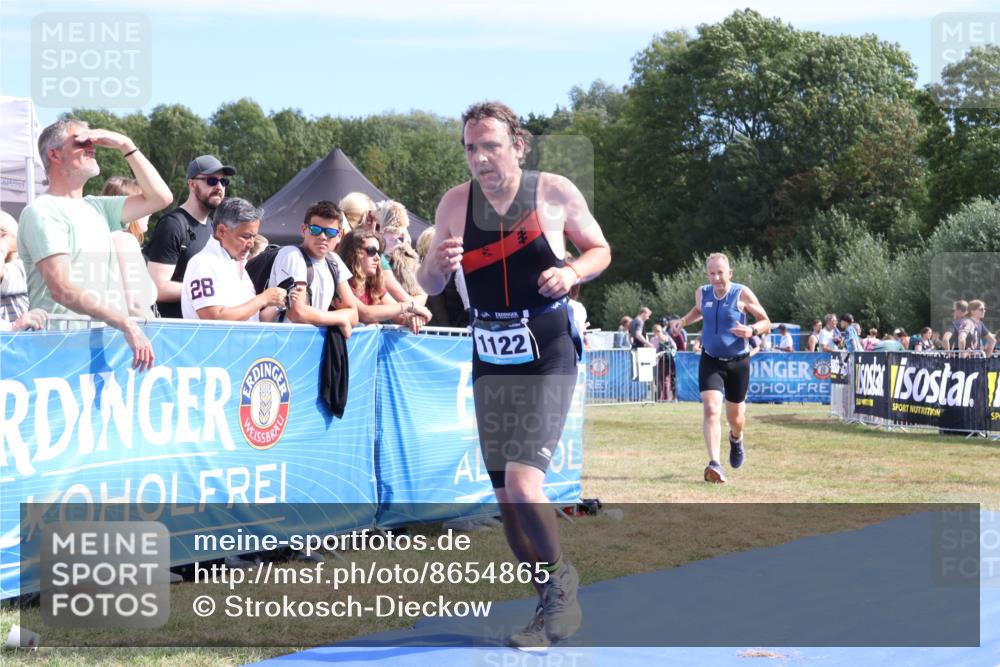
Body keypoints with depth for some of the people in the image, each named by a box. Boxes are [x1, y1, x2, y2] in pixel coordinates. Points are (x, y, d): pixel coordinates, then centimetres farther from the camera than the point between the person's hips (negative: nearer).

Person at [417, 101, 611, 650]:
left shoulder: (556, 192, -8)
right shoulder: (455, 203, 0)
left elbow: (600, 249, 6)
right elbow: (428, 285, 7)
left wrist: (573, 272, -16)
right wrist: (439, 264, -16)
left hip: (548, 357, -4)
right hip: (490, 361, 4)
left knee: (523, 485, -19)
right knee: (505, 499, 7)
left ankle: (560, 579, 5)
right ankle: (557, 605, 24)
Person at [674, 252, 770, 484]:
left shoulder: (742, 294, -12)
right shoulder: (702, 293, -1)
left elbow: (766, 323, -6)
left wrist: (751, 330, -26)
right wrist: (684, 321, 7)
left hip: (737, 362, -1)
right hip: (710, 361, 1)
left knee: (735, 416, 13)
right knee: (711, 409, -20)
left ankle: (736, 439, 51)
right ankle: (714, 464, -26)